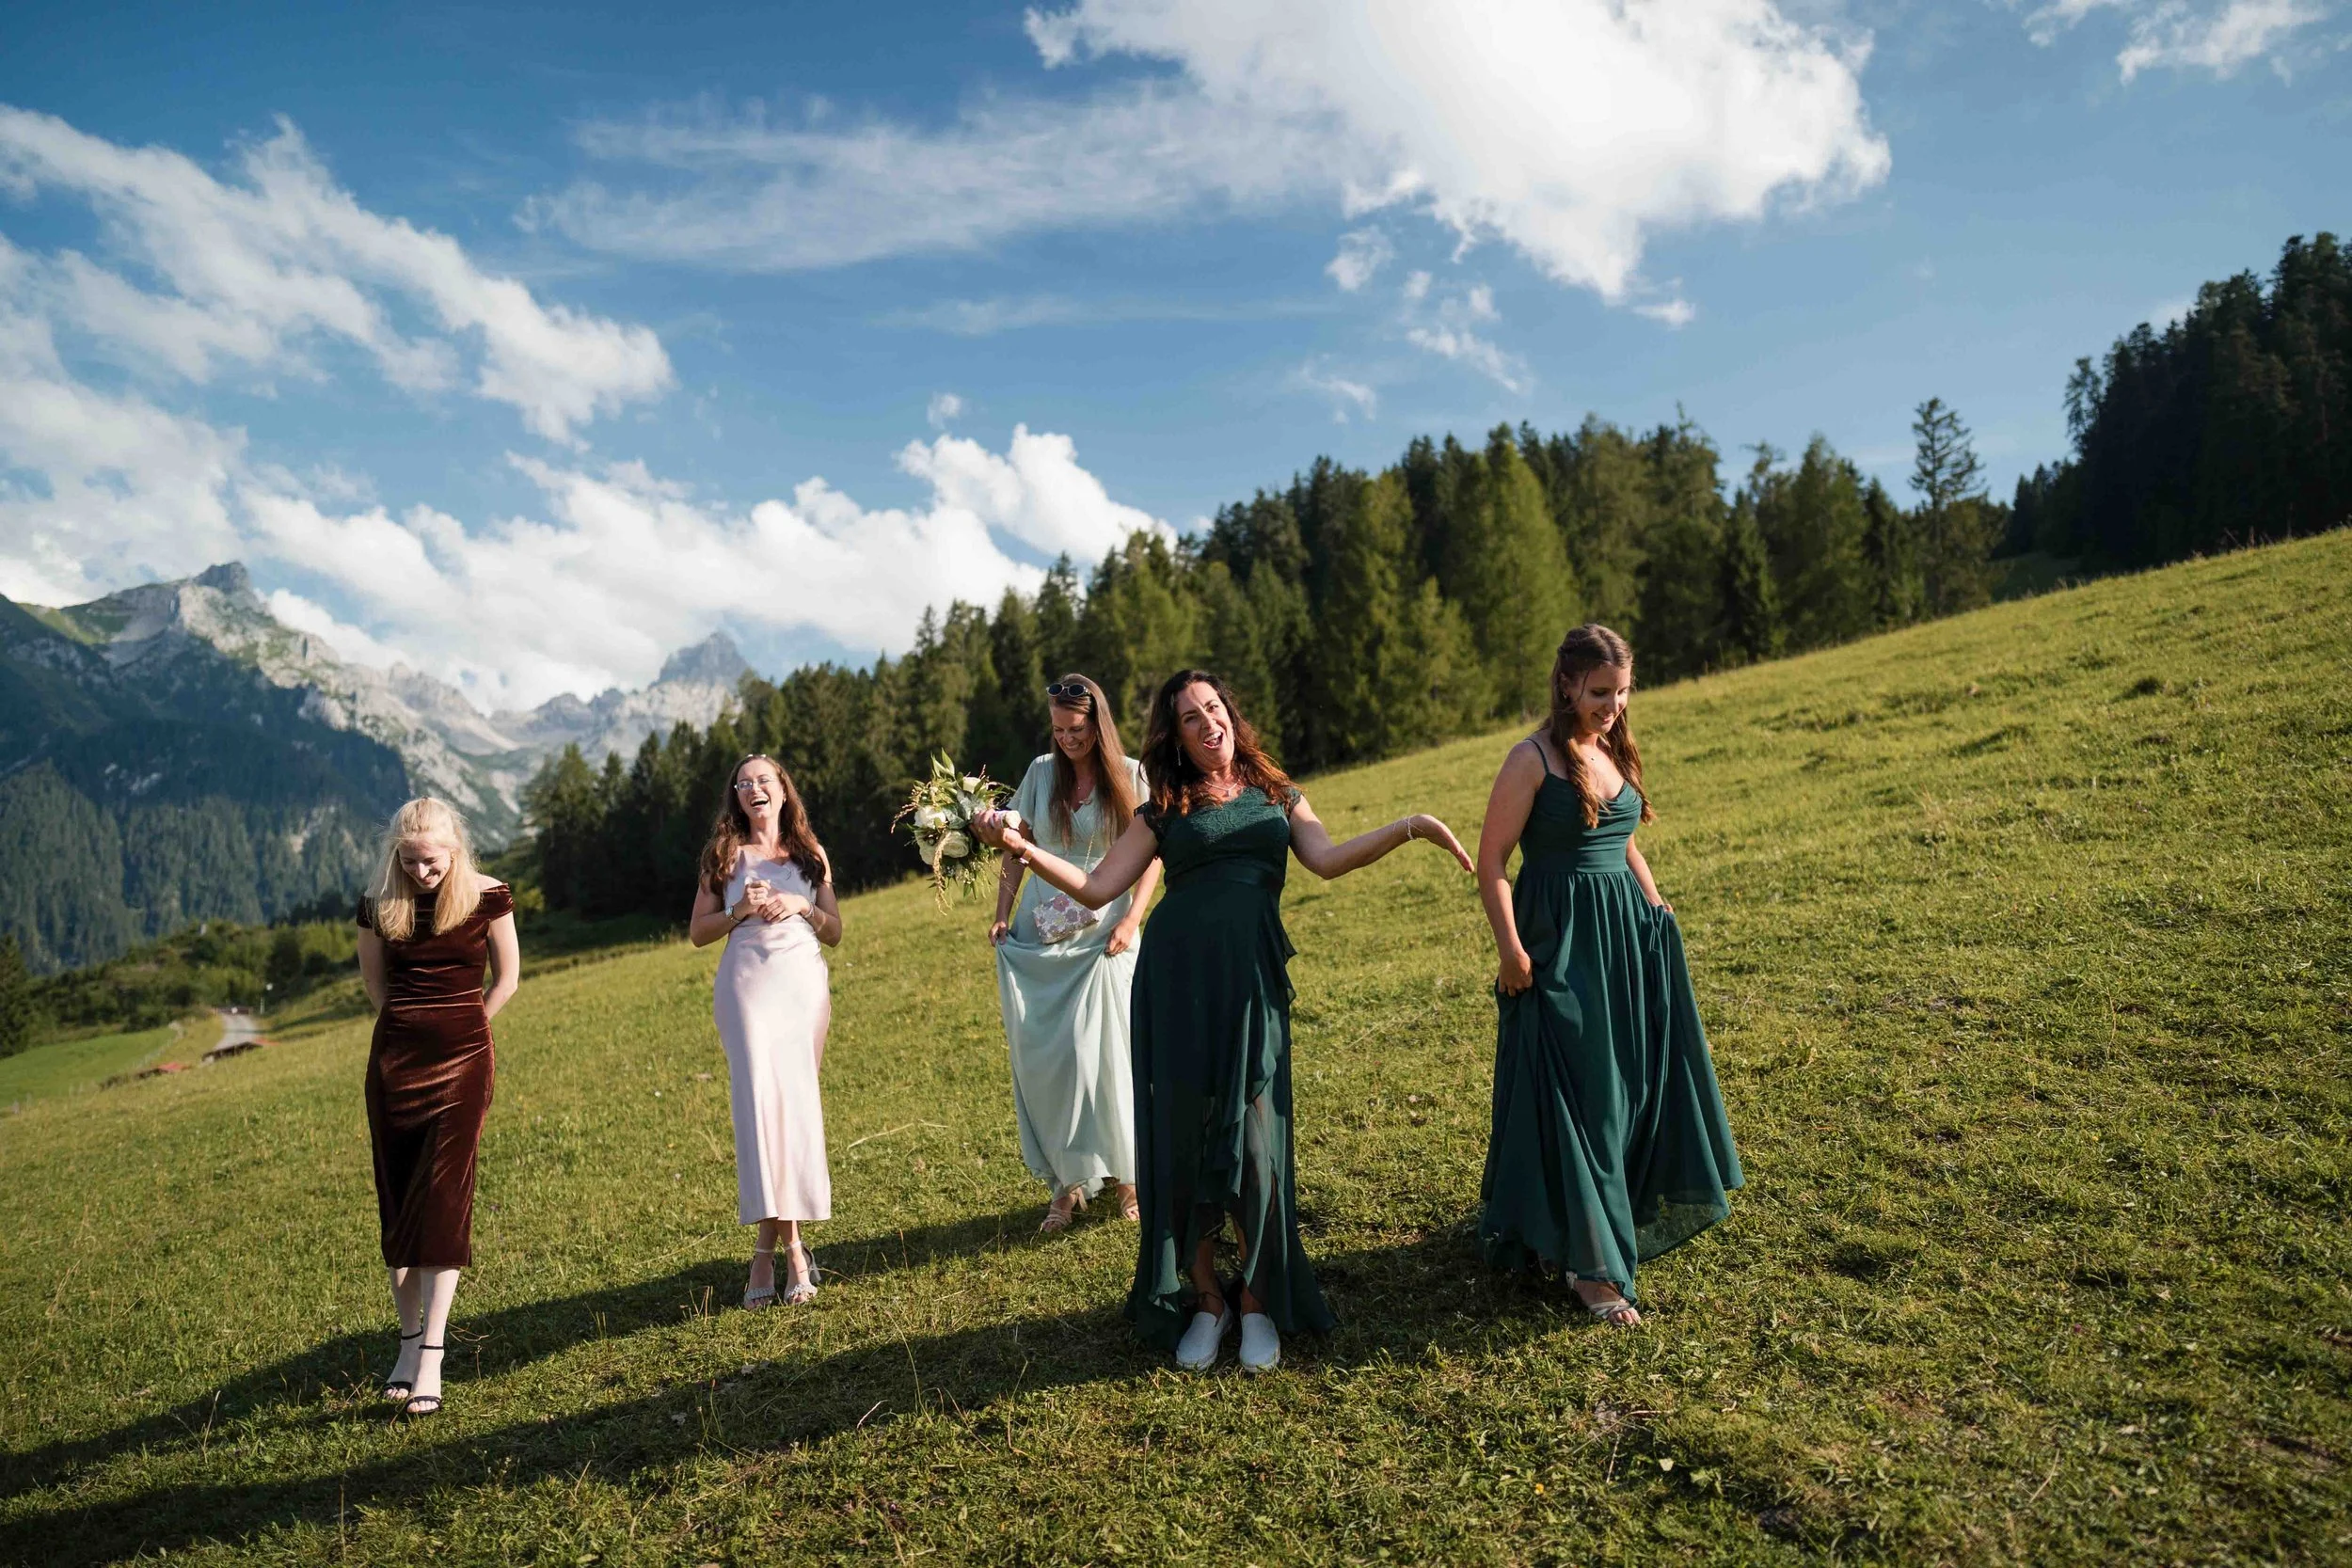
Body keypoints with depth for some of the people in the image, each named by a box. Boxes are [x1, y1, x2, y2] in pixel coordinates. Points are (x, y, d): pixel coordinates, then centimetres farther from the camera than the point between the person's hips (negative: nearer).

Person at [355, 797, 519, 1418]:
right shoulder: (378, 905, 2)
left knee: (442, 1200, -7)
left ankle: (431, 1357, -6)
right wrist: (413, 1027, 11)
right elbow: (374, 983, 17)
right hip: (393, 1059, 3)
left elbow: (506, 978, 5)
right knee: (397, 1204, 6)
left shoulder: (488, 897, -5)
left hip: (463, 1059, -3)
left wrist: (459, 1030, 6)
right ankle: (410, 1343, 18)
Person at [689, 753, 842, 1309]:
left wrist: (803, 906, -4)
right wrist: (740, 910, -7)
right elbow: (697, 932, 9)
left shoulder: (810, 854, 15)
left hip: (805, 985, 2)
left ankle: (768, 1244, 5)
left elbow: (835, 933, 14)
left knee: (795, 1103, -3)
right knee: (762, 1100, -14)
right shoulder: (726, 854, 11)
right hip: (747, 986, -2)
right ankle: (791, 1245, -13)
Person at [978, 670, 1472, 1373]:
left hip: (1252, 979, 0)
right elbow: (1096, 888, 5)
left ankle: (1258, 1302, 19)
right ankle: (1204, 1300, 22)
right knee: (1182, 1140, 4)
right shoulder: (1164, 812, 11)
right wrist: (1021, 847, -6)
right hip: (1175, 979, 0)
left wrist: (1408, 827, -12)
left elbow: (1327, 860, -1)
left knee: (1255, 1142, -1)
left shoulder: (1277, 796, 14)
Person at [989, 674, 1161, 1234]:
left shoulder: (1130, 776, -1)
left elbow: (1152, 855, -2)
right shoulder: (1041, 772, 5)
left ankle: (1125, 1174, 12)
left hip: (1102, 936, -2)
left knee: (1098, 1053, -6)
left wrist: (1131, 920, -12)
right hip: (1038, 935, 3)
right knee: (1039, 1056, 0)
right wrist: (1002, 914, 2)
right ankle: (1066, 1183, 13)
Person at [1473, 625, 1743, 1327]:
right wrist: (1512, 951, -18)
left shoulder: (1613, 750, 10)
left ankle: (1626, 1209, 37)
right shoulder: (1533, 759, -12)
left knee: (1638, 1079, 15)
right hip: (1561, 944, -7)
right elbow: (1490, 861, -14)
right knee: (1576, 1094, -3)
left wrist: (1657, 907, 10)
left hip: (1626, 934, 8)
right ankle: (1588, 1262, 7)